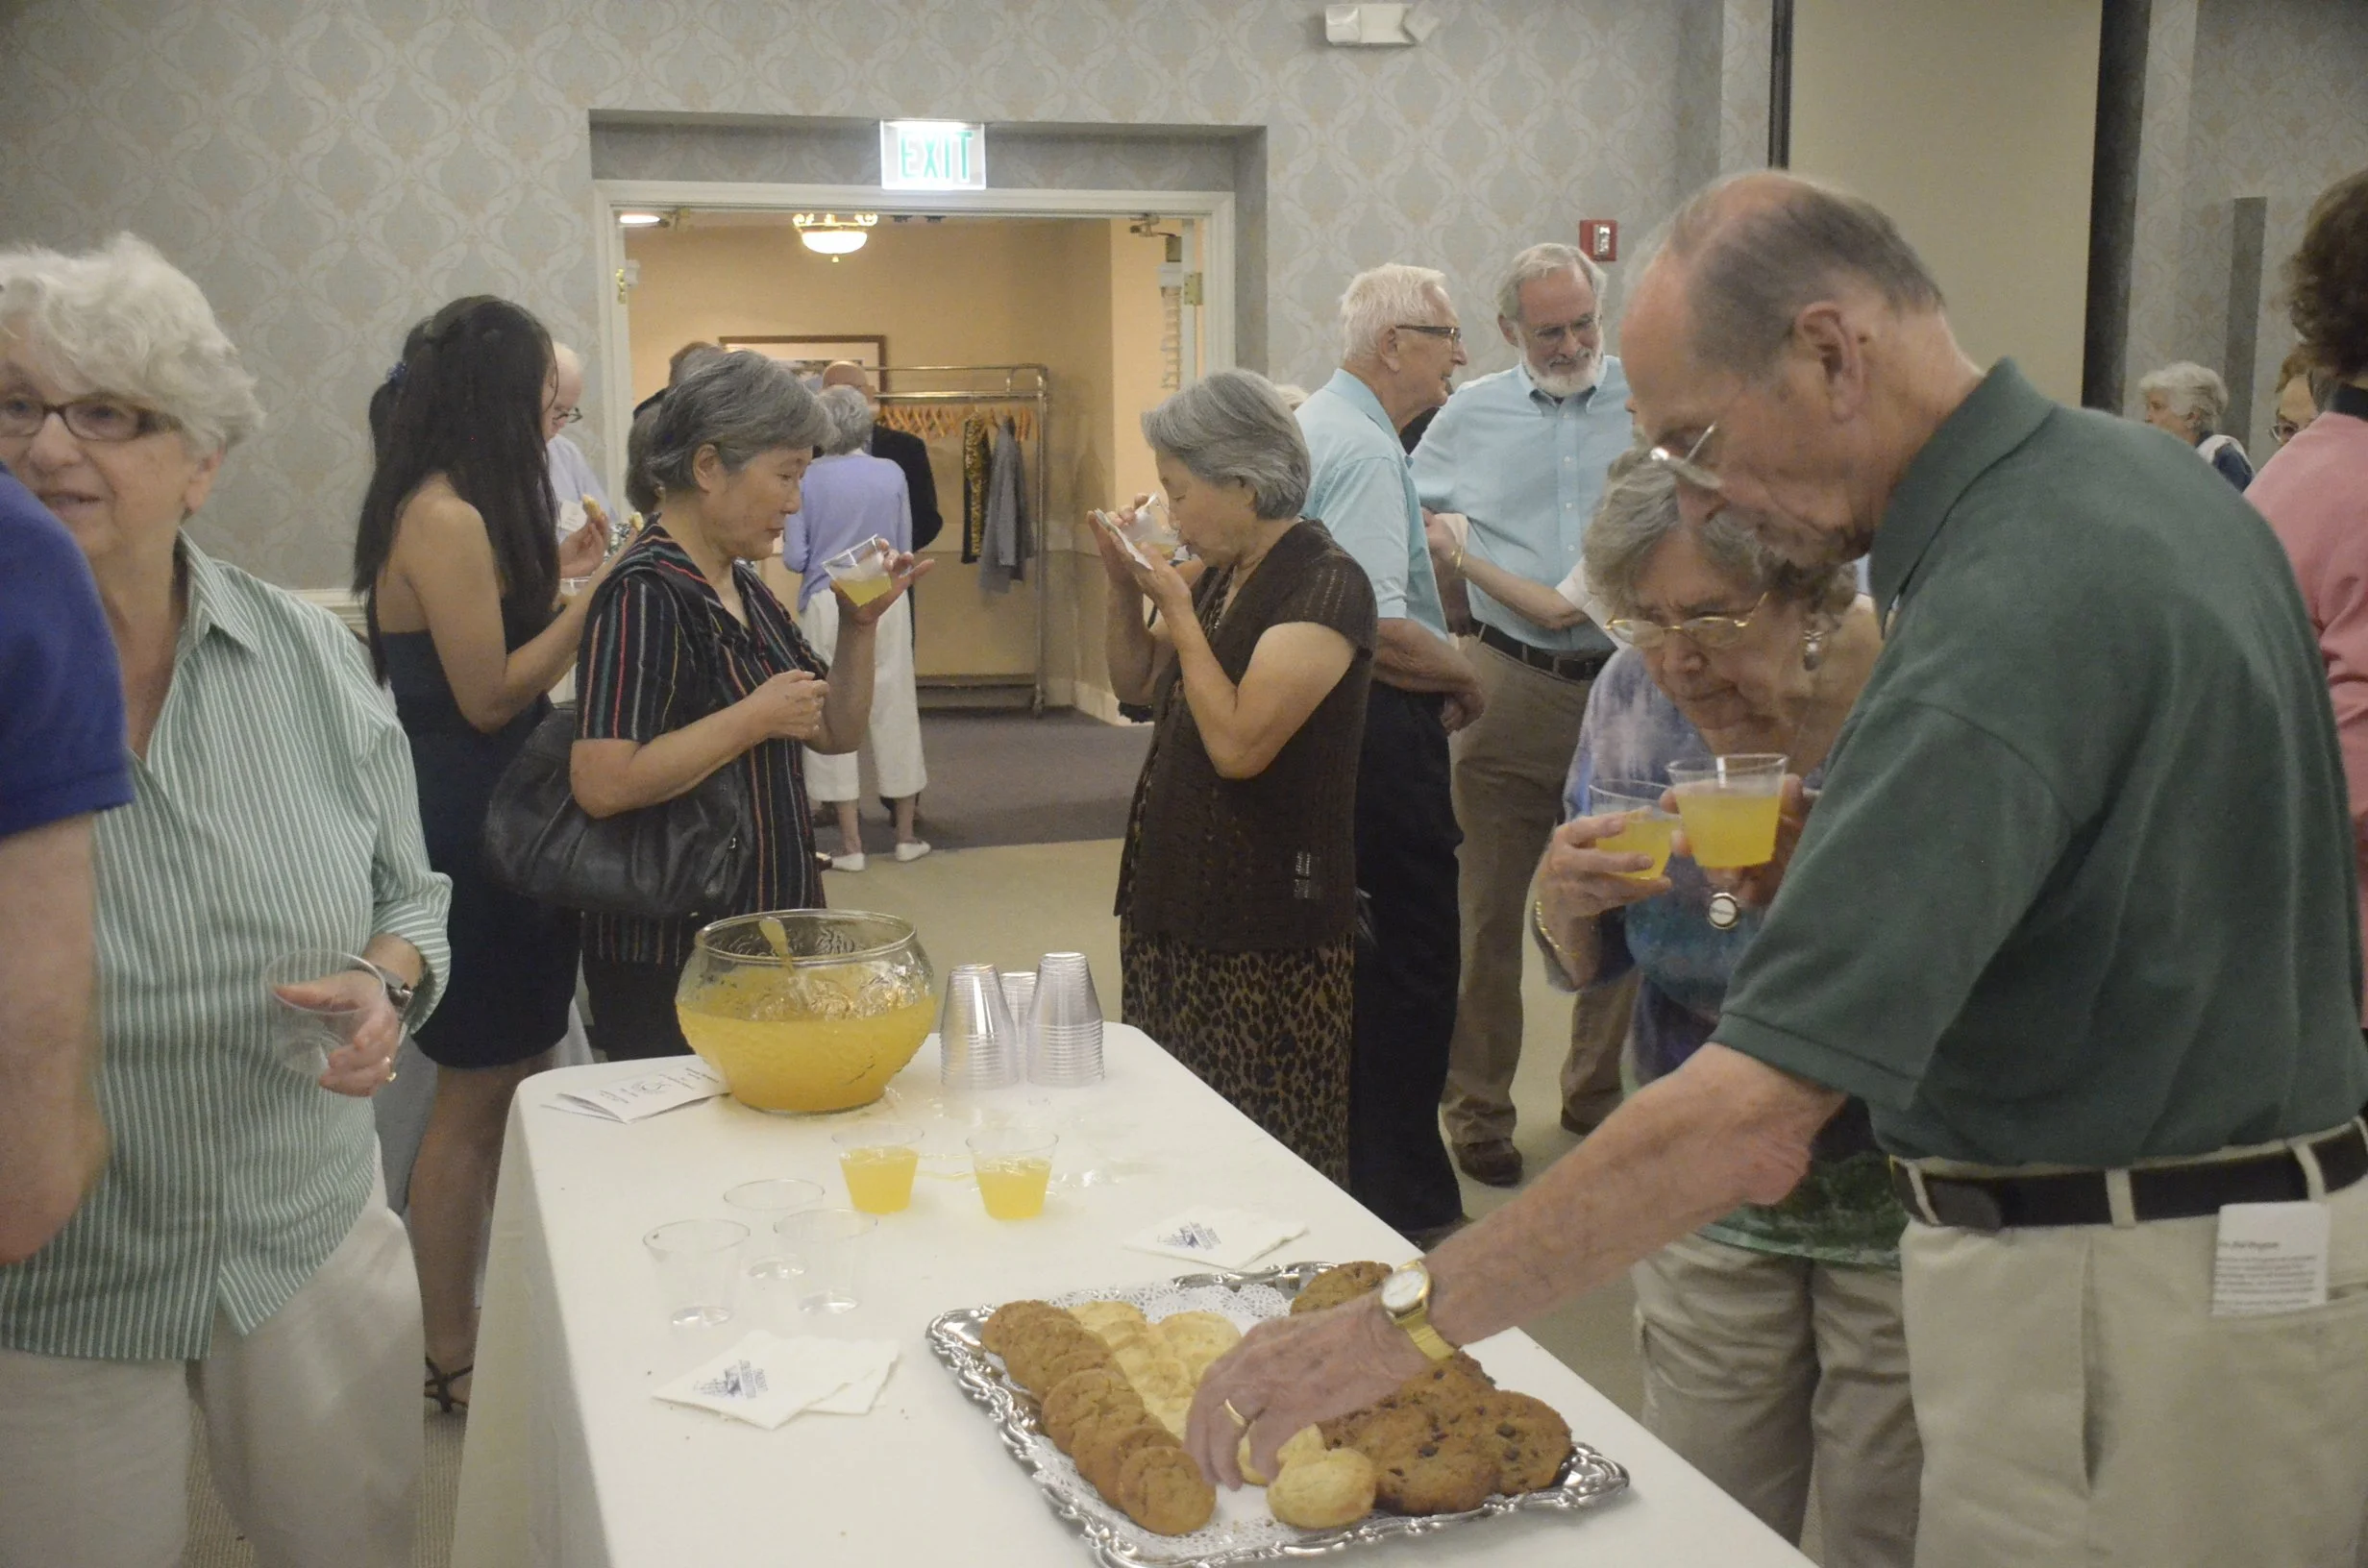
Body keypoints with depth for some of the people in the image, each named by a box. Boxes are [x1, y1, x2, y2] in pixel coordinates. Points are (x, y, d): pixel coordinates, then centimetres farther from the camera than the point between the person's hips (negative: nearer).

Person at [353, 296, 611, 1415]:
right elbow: (489, 696, -19)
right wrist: (595, 595, -20)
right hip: (466, 826, -10)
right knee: (476, 1092, 2)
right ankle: (451, 1358, 16)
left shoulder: (464, 509, 11)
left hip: (489, 815, 10)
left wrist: (552, 573, 13)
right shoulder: (446, 519, -19)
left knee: (521, 1073, 17)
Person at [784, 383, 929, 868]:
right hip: (886, 603, 2)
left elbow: (794, 558, -5)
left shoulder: (807, 479, -7)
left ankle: (851, 841, 8)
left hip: (827, 604, -2)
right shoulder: (892, 474, -1)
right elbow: (905, 551, 5)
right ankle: (906, 833, 21)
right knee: (894, 711, 11)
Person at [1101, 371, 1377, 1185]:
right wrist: (1125, 587, 6)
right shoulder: (1222, 574, 11)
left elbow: (1239, 744, -24)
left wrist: (1180, 612, -14)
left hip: (1268, 932, -8)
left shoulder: (1325, 584, -15)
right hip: (1180, 901, 8)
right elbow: (1137, 683, 22)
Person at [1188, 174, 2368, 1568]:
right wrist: (1835, 870, 2)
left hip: (2122, 1315, -9)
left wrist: (1406, 1320, -27)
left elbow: (1752, 1114, -32)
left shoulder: (2007, 615, -26)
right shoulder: (2146, 476, 4)